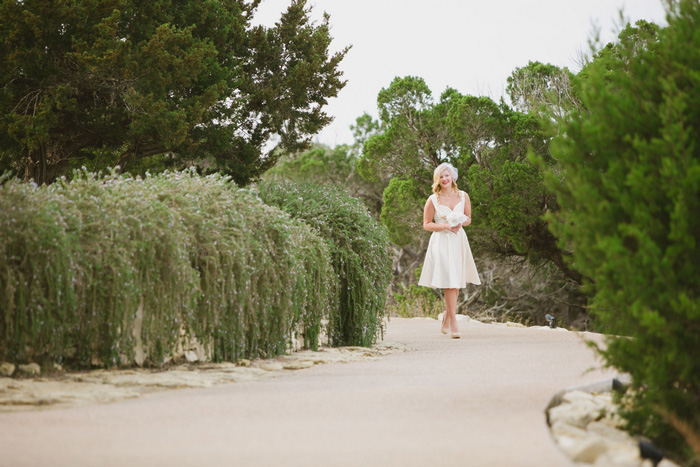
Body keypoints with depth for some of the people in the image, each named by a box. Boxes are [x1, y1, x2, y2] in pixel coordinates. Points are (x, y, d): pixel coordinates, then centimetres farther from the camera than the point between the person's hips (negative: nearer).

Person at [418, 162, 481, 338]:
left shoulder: (463, 196, 8)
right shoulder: (433, 200, -1)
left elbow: (468, 218, 15)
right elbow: (426, 224, 1)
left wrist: (460, 223, -7)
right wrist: (445, 226, -12)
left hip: (458, 241, 4)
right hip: (441, 242, -4)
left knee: (456, 282, 6)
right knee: (449, 281, -12)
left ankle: (446, 318, 24)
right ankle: (453, 323, -12)